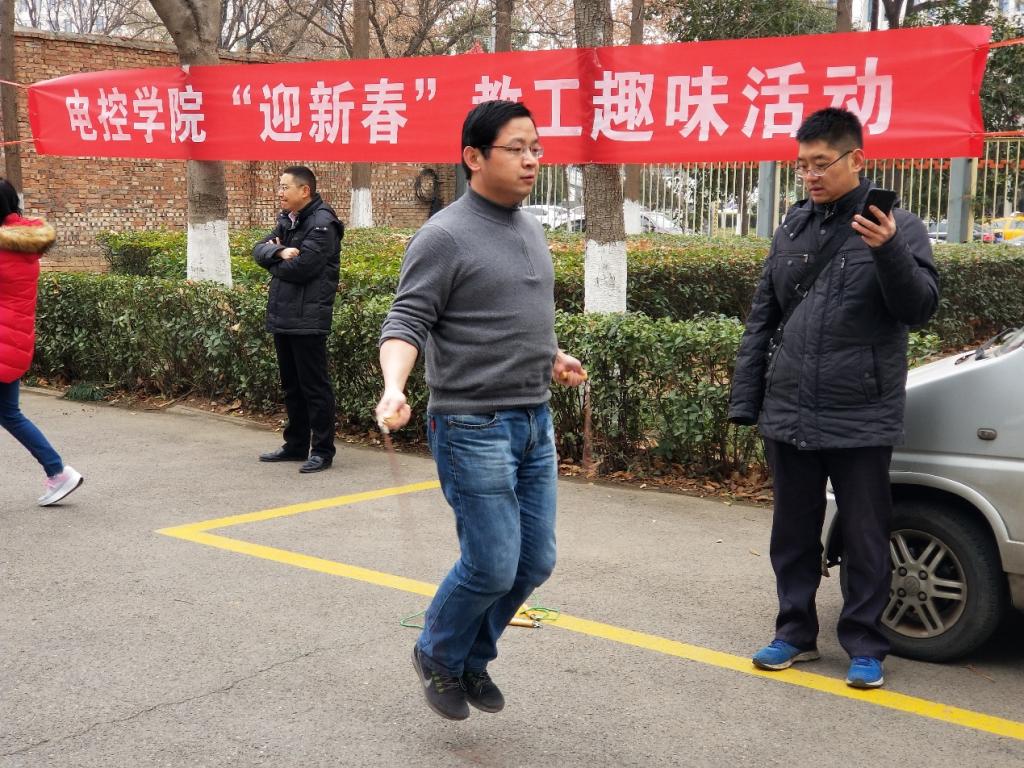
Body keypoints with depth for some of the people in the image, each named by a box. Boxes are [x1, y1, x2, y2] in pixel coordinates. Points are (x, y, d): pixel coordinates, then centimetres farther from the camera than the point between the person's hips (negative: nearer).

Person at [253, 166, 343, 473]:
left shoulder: (321, 224, -13)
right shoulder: (286, 221, 15)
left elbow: (301, 267, -22)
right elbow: (259, 250, 6)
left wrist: (274, 259, -3)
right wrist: (280, 252, -15)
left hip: (307, 319, -9)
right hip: (282, 316, 9)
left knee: (314, 387, -2)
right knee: (291, 386, 17)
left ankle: (322, 451, 5)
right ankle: (296, 445, 27)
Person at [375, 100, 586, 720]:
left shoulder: (530, 228, 13)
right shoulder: (445, 236, -11)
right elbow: (407, 322, -16)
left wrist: (552, 355, 33)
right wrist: (393, 389, -31)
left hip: (535, 421, 8)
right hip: (475, 426, -8)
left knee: (535, 562, 10)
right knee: (492, 567, -5)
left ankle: (474, 658, 33)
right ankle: (437, 656, 24)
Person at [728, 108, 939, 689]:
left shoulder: (897, 226, -4)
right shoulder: (794, 227, 8)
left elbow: (922, 308, -12)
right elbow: (762, 320, 12)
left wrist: (889, 252, -30)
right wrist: (745, 400, 9)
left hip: (862, 421, -4)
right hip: (788, 417, 5)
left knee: (865, 539, 5)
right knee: (794, 534, 14)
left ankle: (865, 646, 18)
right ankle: (796, 632, 28)